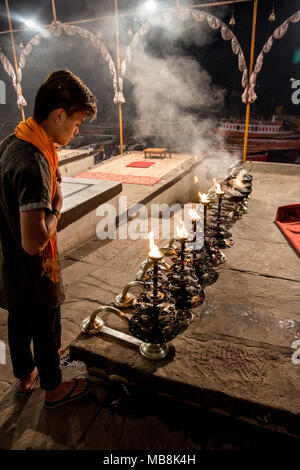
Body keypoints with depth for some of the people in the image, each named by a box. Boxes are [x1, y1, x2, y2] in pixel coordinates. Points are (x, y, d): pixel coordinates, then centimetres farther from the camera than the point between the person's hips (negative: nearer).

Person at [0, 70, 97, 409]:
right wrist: (57, 206, -21)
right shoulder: (33, 164, -32)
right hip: (33, 270, -8)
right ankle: (53, 388, 41)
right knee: (46, 329, 15)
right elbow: (34, 242, -36)